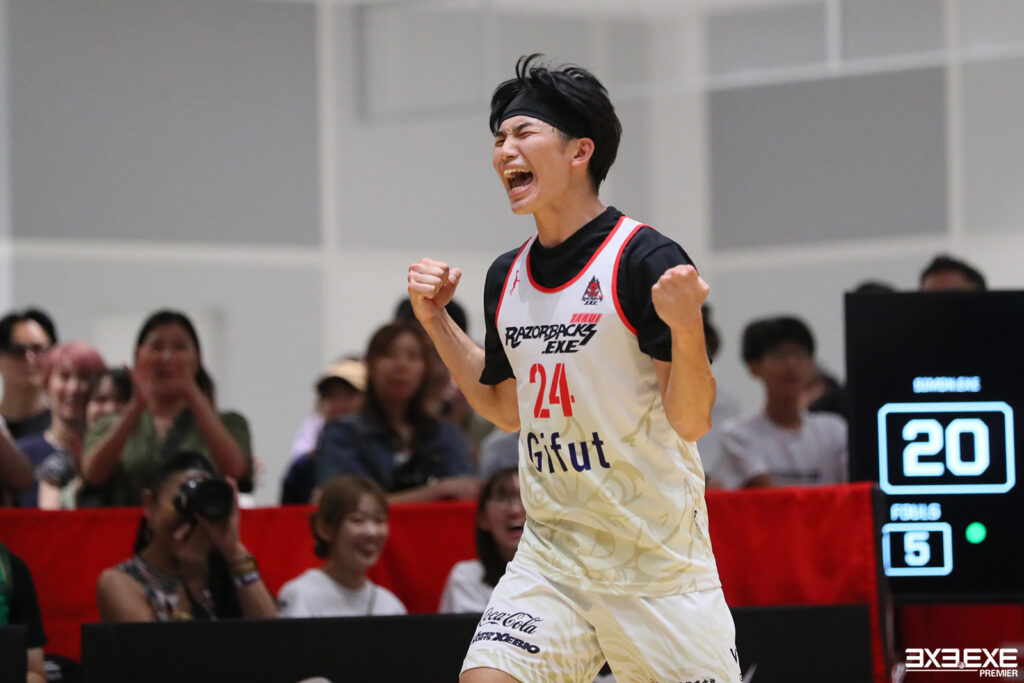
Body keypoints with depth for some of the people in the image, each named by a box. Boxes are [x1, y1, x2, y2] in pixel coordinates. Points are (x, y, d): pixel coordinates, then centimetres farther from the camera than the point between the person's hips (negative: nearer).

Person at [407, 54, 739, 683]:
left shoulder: (646, 260, -12)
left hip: (660, 563, -5)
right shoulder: (506, 277, 8)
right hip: (551, 557, 5)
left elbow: (690, 421, -15)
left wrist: (686, 324, -32)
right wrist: (436, 320, 13)